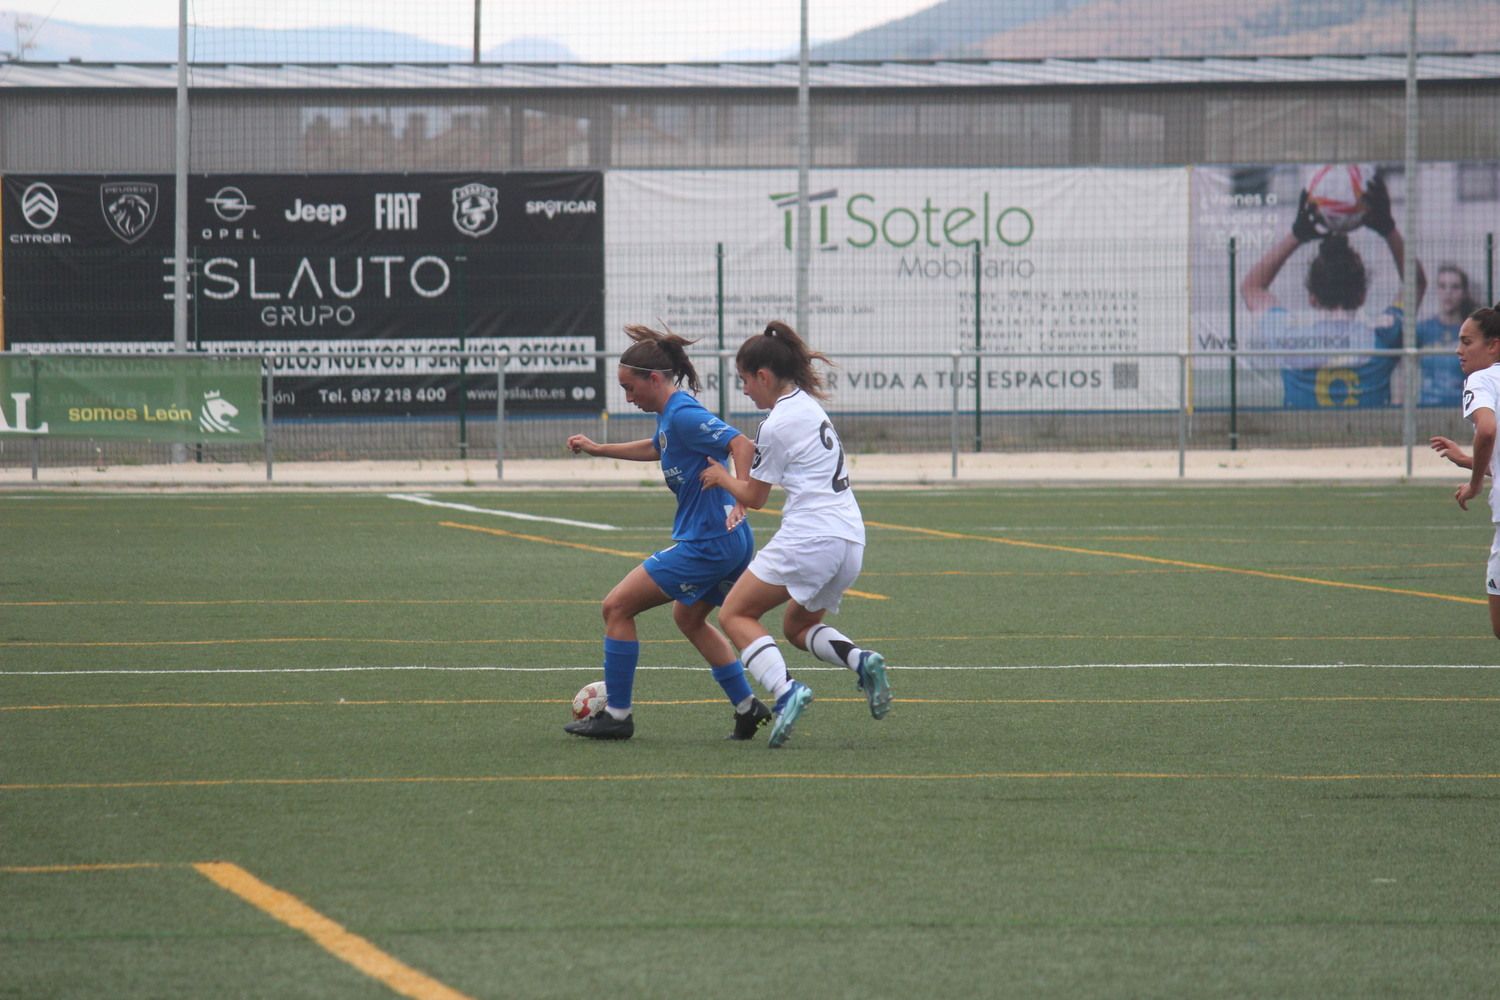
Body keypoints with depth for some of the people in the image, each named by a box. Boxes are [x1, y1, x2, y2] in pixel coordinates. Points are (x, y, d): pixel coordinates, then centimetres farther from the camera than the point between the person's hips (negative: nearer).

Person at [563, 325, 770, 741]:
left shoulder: (683, 415, -18)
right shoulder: (670, 415, 13)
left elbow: (742, 444, -28)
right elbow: (657, 447, 36)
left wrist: (740, 500, -38)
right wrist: (598, 449, 40)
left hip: (707, 544, -11)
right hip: (731, 544, 11)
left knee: (616, 608, -3)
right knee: (689, 617, 32)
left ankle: (616, 715, 2)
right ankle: (748, 707, 29)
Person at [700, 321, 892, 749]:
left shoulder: (777, 426, -10)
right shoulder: (808, 404, 15)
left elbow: (753, 498, 1)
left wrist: (722, 478, 18)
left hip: (810, 536, -9)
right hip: (851, 540, 9)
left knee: (735, 614, 3)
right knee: (798, 627, 24)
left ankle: (785, 690, -19)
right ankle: (861, 660, -3)